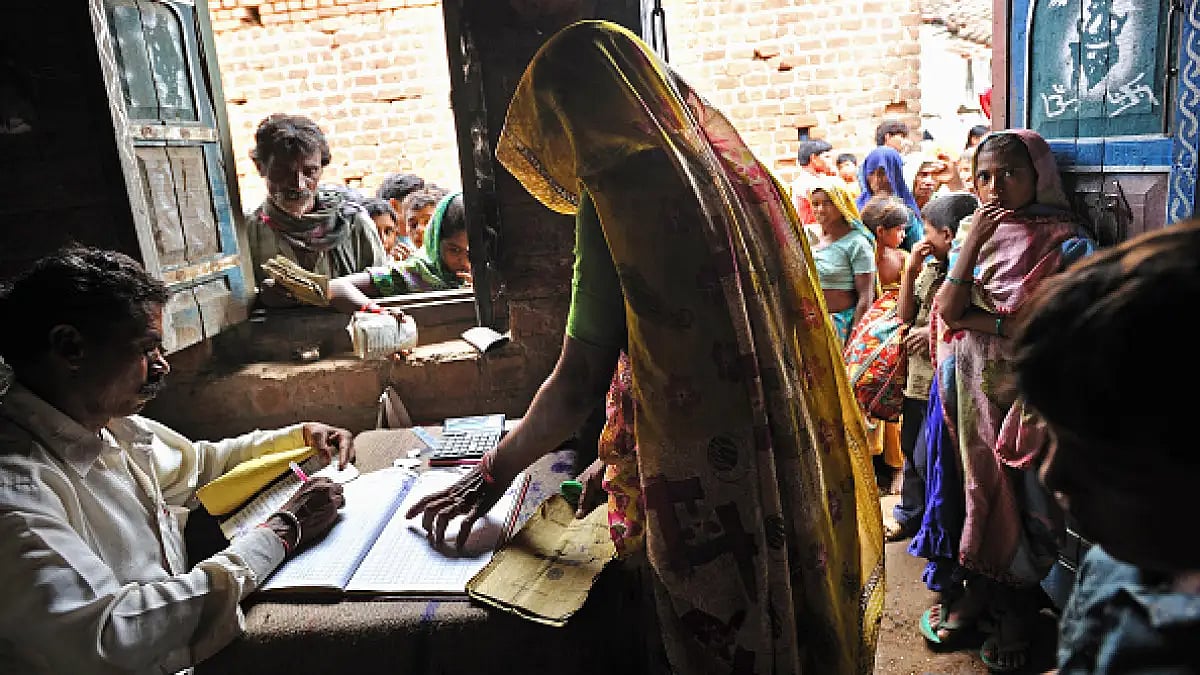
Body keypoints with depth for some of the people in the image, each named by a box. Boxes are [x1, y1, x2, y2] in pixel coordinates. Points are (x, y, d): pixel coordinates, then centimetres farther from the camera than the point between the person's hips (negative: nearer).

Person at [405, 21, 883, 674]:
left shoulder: (617, 193, -18)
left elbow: (578, 383, -18)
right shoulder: (732, 169, 5)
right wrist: (621, 457, 18)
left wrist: (494, 471, -1)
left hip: (702, 491, -7)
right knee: (784, 616, 24)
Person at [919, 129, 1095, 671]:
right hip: (973, 387, 4)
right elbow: (947, 311, -8)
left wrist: (977, 320, -14)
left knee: (1022, 494, 6)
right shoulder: (976, 232, 5)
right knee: (977, 483, 13)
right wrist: (973, 243, -16)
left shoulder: (1067, 242, -7)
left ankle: (1016, 609, 25)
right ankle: (979, 588, 31)